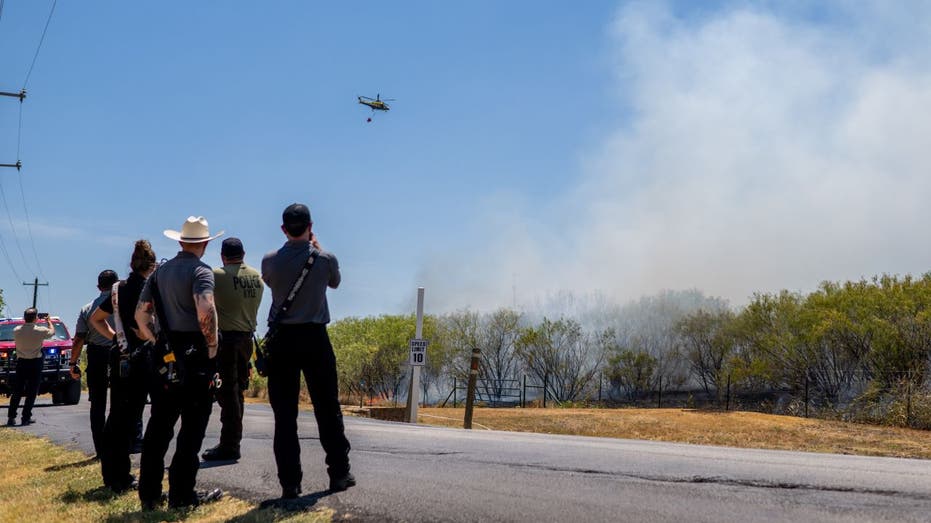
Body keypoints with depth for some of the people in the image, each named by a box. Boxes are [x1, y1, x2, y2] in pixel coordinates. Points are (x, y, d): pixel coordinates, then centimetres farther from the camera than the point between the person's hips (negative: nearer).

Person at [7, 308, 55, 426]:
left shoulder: (16, 330, -4)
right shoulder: (40, 331, -13)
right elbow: (52, 332, 8)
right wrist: (49, 321, 27)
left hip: (21, 362, 3)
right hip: (35, 363, -3)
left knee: (16, 391, 10)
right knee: (31, 392, 2)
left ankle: (11, 417, 8)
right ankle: (26, 418, 0)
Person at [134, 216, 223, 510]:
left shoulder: (160, 272, 13)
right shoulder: (200, 271, -8)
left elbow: (141, 313, 12)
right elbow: (205, 310, -25)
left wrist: (155, 342, 17)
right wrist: (212, 347, -14)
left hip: (165, 356, 7)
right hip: (194, 354, -6)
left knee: (159, 424, 11)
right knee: (192, 426, 1)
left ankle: (149, 493, 15)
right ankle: (181, 494, 4)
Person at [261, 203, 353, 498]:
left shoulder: (270, 261, -3)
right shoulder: (325, 259, -5)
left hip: (282, 340, 1)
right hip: (315, 338, 0)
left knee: (284, 414, 4)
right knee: (327, 409, 10)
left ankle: (290, 483, 4)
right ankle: (339, 474, 17)